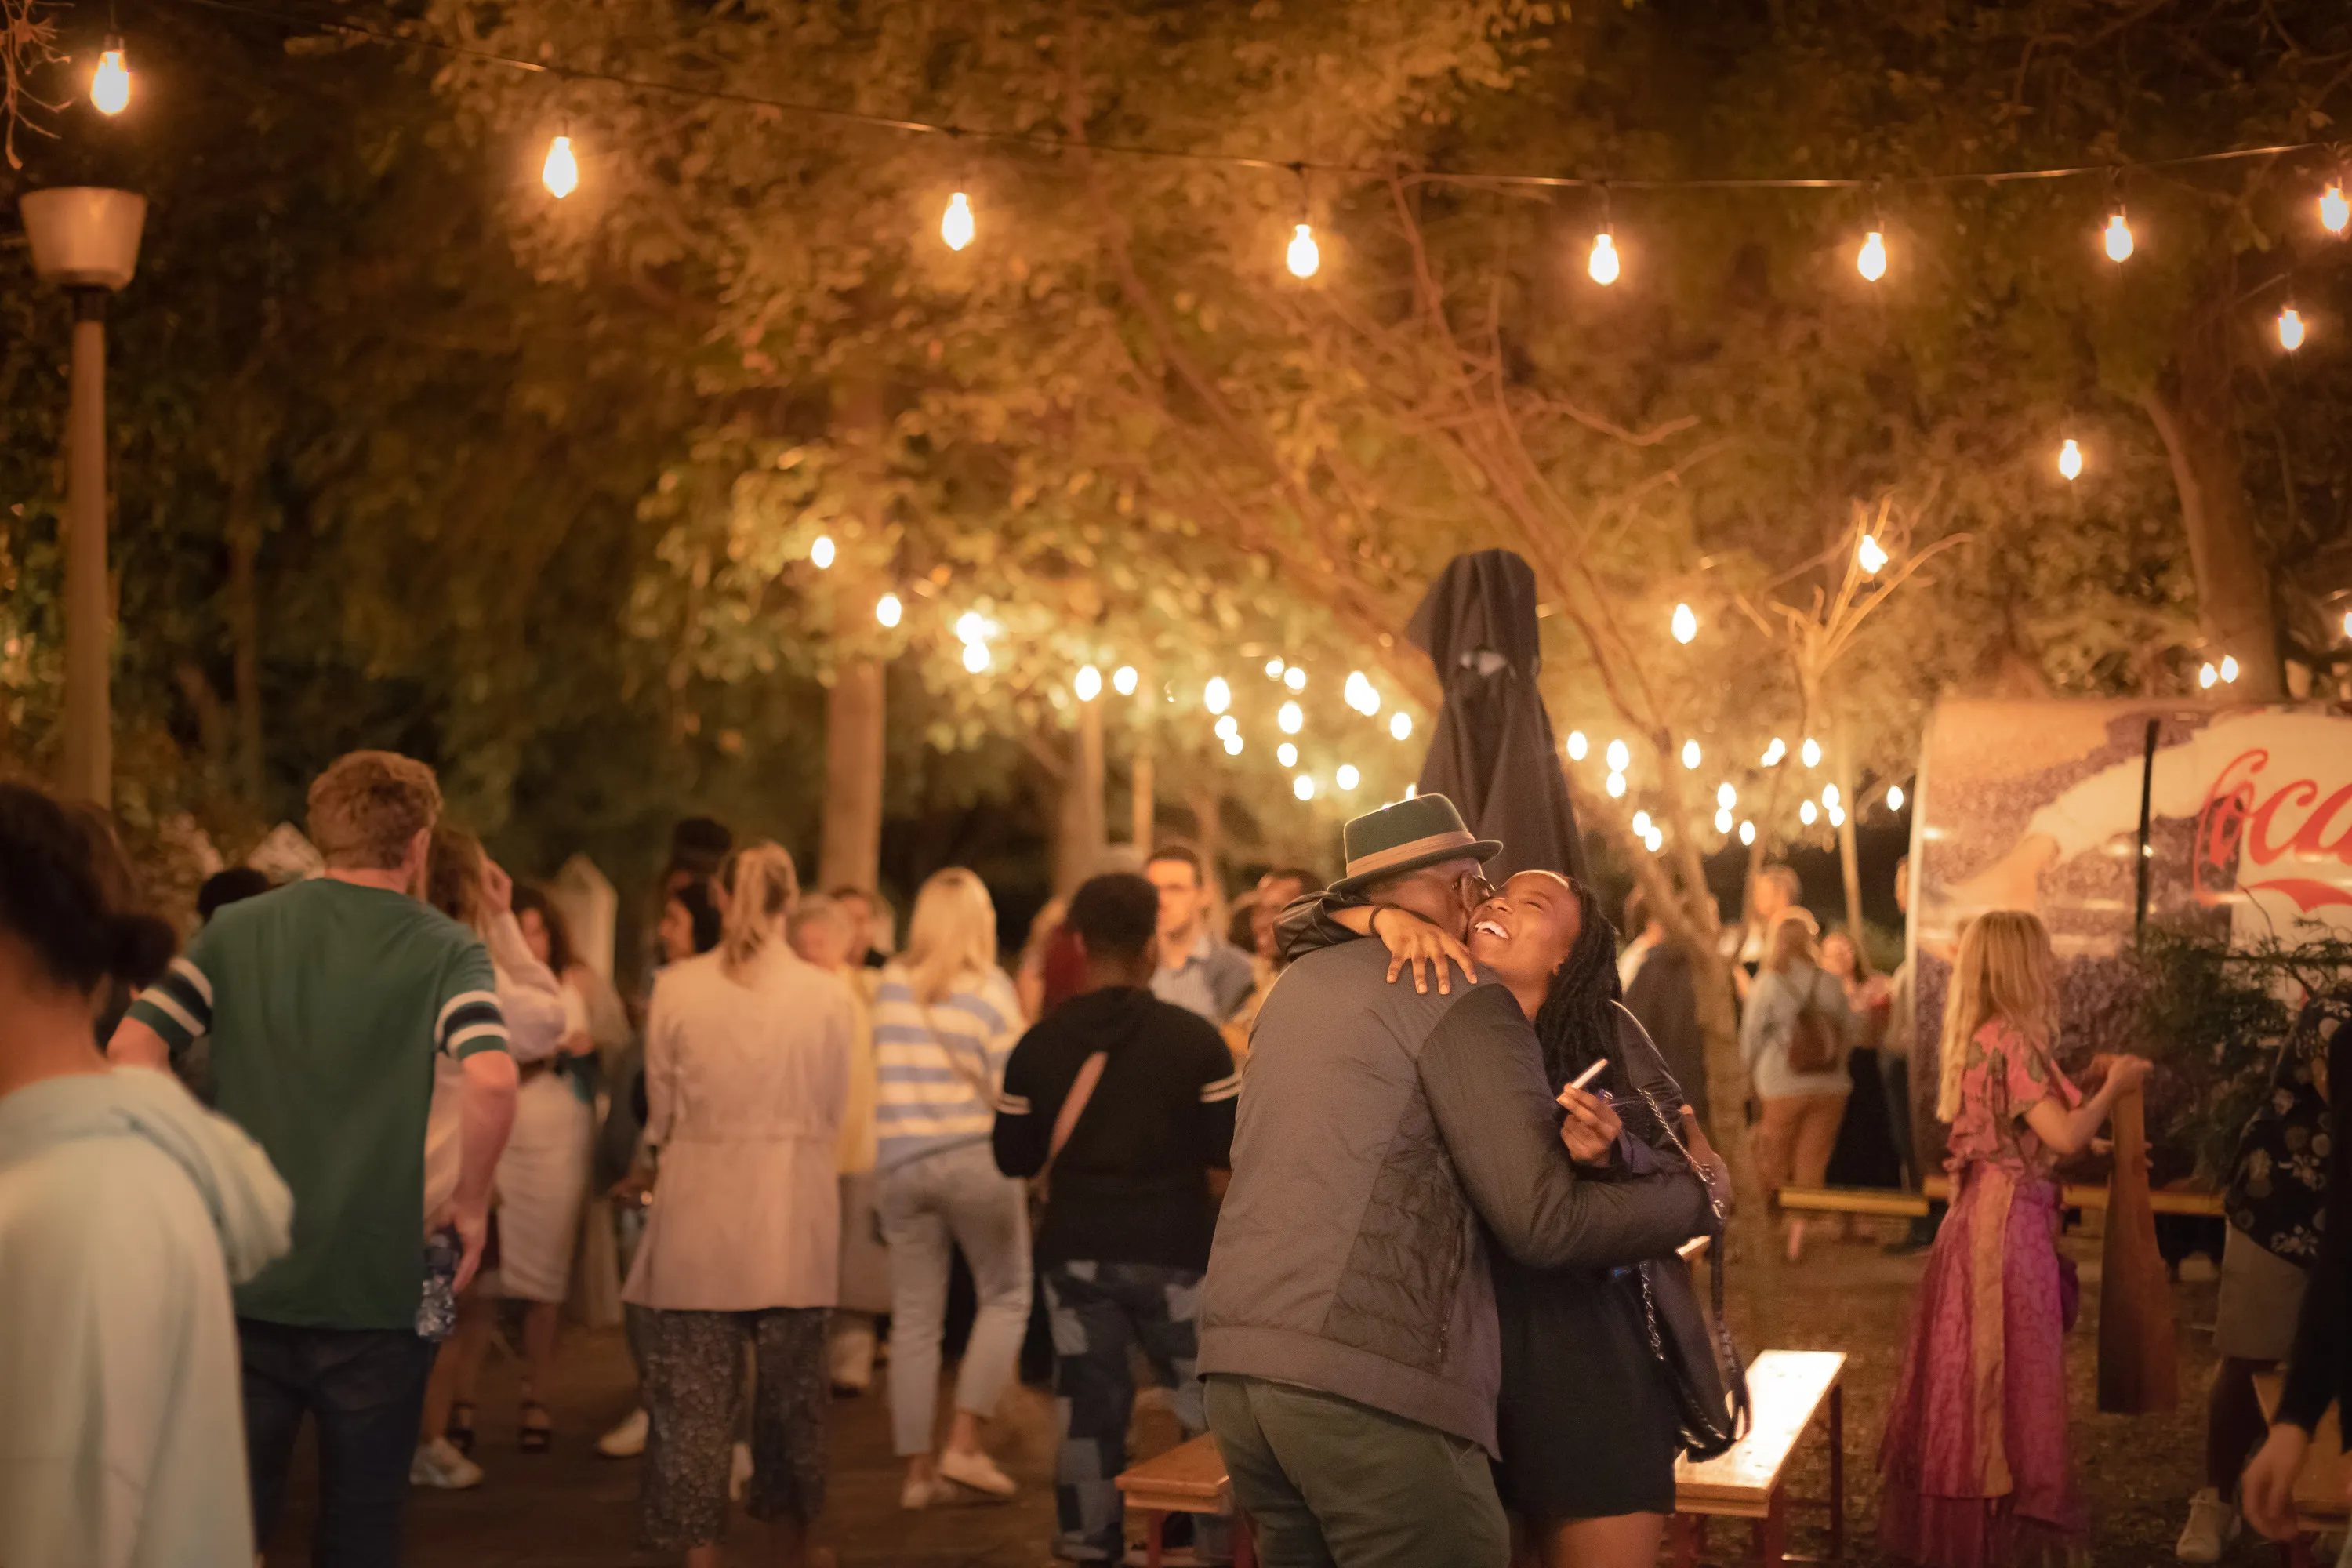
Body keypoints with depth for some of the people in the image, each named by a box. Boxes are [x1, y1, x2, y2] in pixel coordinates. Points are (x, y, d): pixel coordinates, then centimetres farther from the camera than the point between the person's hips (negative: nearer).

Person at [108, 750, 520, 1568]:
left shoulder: (236, 931, 4)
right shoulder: (443, 950, -5)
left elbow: (132, 1047, -5)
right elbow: (491, 1078, -22)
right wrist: (471, 1202, -7)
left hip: (241, 1278, 3)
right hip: (378, 1286, -2)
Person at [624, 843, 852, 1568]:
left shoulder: (676, 988, -7)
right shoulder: (828, 996, -7)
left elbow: (661, 1109, 2)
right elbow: (833, 1112, 3)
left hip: (699, 1218, -1)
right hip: (795, 1225, 1)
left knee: (694, 1398, 6)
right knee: (791, 1391, 18)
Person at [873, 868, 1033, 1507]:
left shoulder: (890, 987, 3)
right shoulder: (989, 988, -6)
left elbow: (883, 1071, 7)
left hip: (901, 1164, 3)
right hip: (975, 1159, -3)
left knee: (915, 1317, 7)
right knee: (1006, 1297, 10)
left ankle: (918, 1468, 9)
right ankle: (964, 1443, -1)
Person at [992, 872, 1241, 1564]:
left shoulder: (1038, 1046, -2)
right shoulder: (1193, 1038, -9)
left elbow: (1014, 1158, 3)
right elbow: (1233, 1148, -9)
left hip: (1075, 1249, 2)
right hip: (1173, 1247, -2)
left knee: (1088, 1408, 9)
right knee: (1207, 1404, 9)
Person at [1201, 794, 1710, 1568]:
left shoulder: (1296, 986, 19)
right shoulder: (1465, 1003, -2)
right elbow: (1545, 1222, -7)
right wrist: (1694, 1193, 7)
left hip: (1236, 1359, 8)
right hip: (1367, 1381, -8)